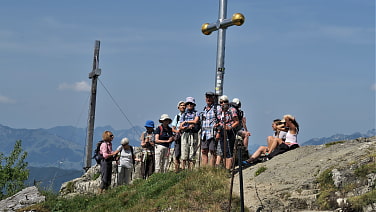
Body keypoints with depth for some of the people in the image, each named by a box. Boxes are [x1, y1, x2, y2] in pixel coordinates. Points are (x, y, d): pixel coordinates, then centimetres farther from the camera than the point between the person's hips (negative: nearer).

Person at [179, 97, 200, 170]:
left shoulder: (196, 113, 10)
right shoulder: (183, 115, 17)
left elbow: (195, 121, -10)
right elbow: (181, 127, 9)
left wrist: (186, 121, -1)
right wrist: (188, 127, -8)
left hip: (193, 135, -2)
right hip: (185, 135, 2)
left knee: (192, 155, -5)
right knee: (184, 155, -6)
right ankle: (183, 170, -7)